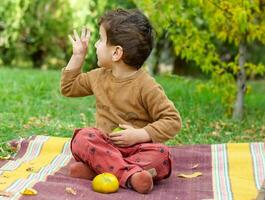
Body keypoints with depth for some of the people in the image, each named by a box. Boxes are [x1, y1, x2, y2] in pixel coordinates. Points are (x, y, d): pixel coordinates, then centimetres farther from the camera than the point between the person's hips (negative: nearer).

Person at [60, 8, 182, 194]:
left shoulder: (146, 86, -13)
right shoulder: (99, 76, 6)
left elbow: (173, 121, -13)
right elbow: (68, 87, 23)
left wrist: (139, 135, -21)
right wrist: (78, 56, 12)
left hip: (136, 148, -4)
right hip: (104, 146, 4)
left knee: (161, 154, -33)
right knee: (82, 138, -27)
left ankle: (96, 168, -40)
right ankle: (131, 174, -42)